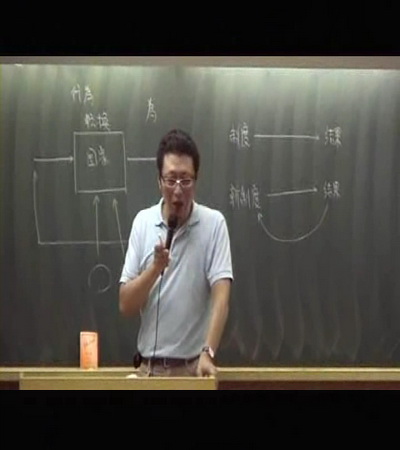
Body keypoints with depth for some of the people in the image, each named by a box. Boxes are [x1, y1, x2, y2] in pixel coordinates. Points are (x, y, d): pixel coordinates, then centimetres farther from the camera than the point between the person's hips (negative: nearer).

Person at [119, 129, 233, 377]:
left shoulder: (213, 223, -5)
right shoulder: (143, 222, 4)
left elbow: (221, 296, -15)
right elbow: (126, 305, 1)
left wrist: (208, 353, -30)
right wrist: (155, 268, -17)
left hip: (194, 368, -2)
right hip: (149, 368, 3)